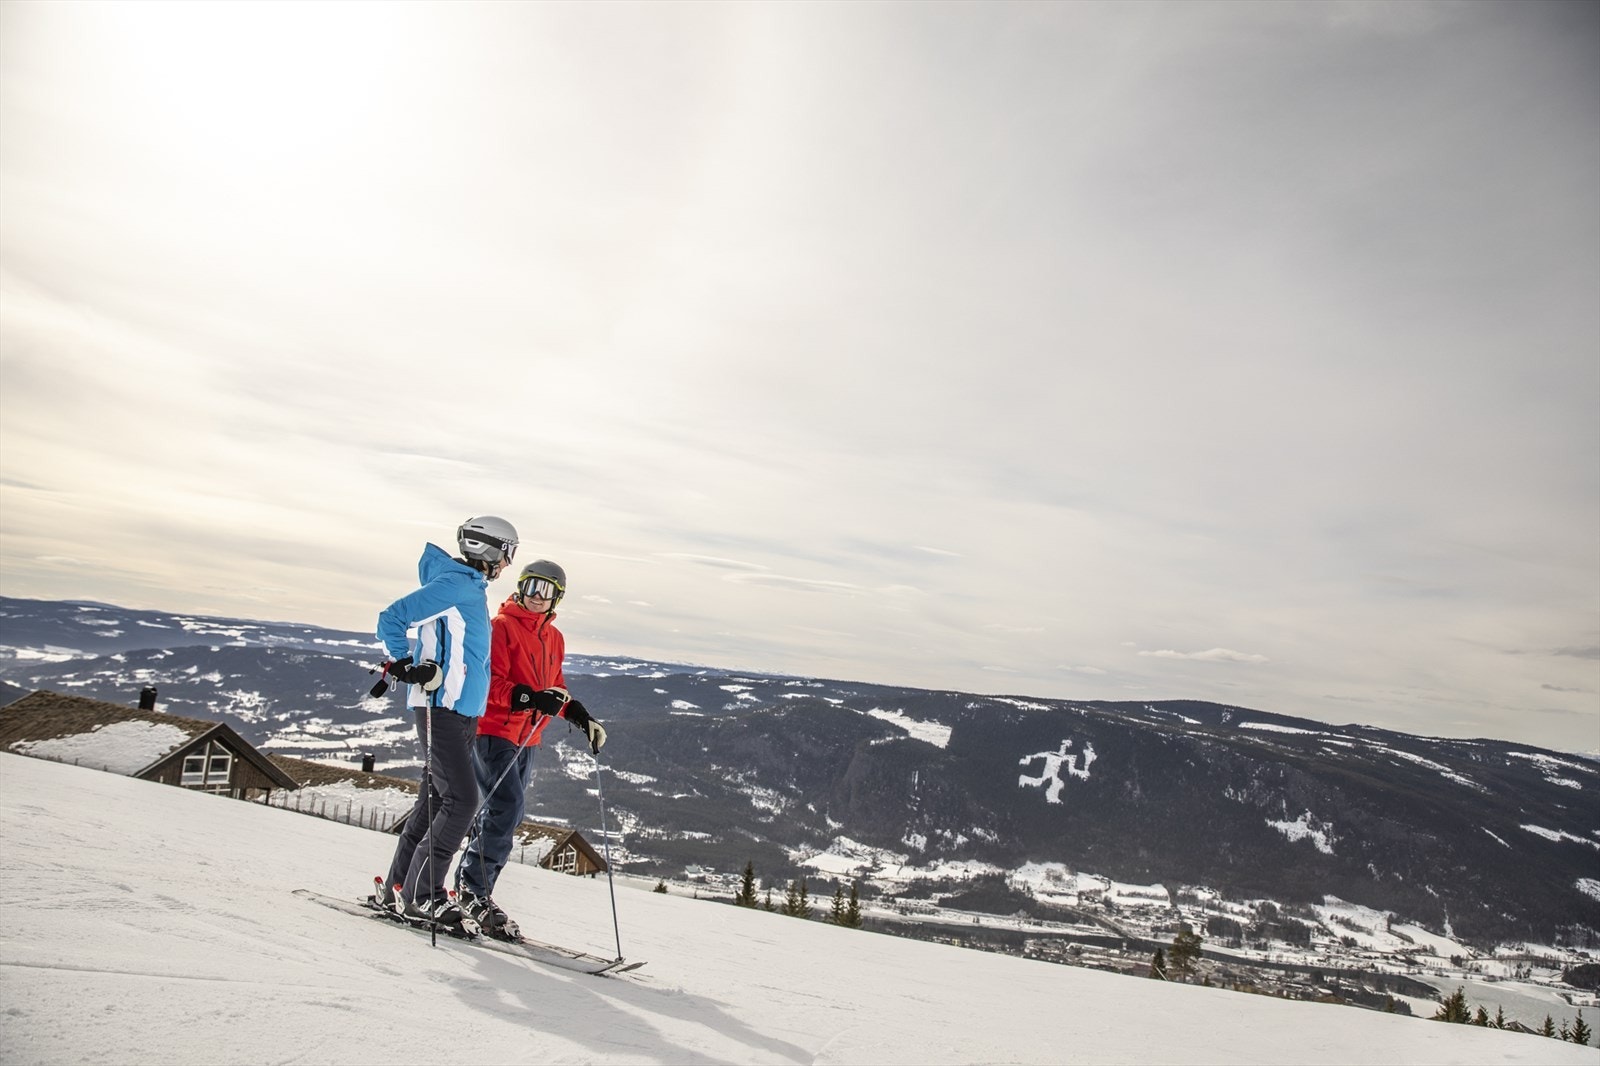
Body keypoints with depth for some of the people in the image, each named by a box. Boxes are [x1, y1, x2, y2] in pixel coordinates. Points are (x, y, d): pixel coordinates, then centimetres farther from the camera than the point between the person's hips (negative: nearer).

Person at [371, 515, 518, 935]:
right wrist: (410, 665, -20)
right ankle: (421, 896, -4)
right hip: (441, 709, -10)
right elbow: (391, 620, -17)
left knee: (436, 799, 12)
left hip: (463, 711, 10)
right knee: (460, 799, -12)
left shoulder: (472, 589, 18)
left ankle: (397, 889, 21)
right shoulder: (453, 585, -13)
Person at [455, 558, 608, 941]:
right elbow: (490, 682, -16)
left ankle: (471, 886, 20)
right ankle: (474, 889, -7)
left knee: (507, 814, 9)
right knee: (508, 806, -18)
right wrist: (531, 698, -30)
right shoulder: (500, 627, -7)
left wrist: (581, 716, 9)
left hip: (527, 739, 8)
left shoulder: (554, 638, 14)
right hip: (492, 730, -8)